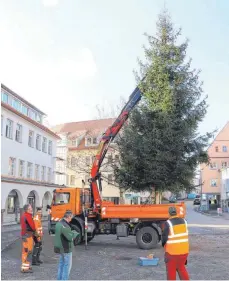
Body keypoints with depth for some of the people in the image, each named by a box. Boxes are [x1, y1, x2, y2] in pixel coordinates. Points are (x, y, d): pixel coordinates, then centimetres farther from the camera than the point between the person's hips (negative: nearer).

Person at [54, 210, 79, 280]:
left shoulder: (59, 223, 7)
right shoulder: (65, 226, -24)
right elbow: (70, 237, -25)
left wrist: (71, 232, 4)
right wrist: (75, 233, -6)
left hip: (60, 247, 9)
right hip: (66, 248, -9)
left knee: (61, 264, 18)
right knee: (67, 265, 1)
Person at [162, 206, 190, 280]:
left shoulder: (168, 223, -16)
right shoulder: (184, 221, 1)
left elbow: (164, 237, -14)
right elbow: (185, 234, 11)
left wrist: (163, 243, 5)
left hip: (172, 251, -5)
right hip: (184, 250, 5)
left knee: (171, 270, 9)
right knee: (181, 267, 22)